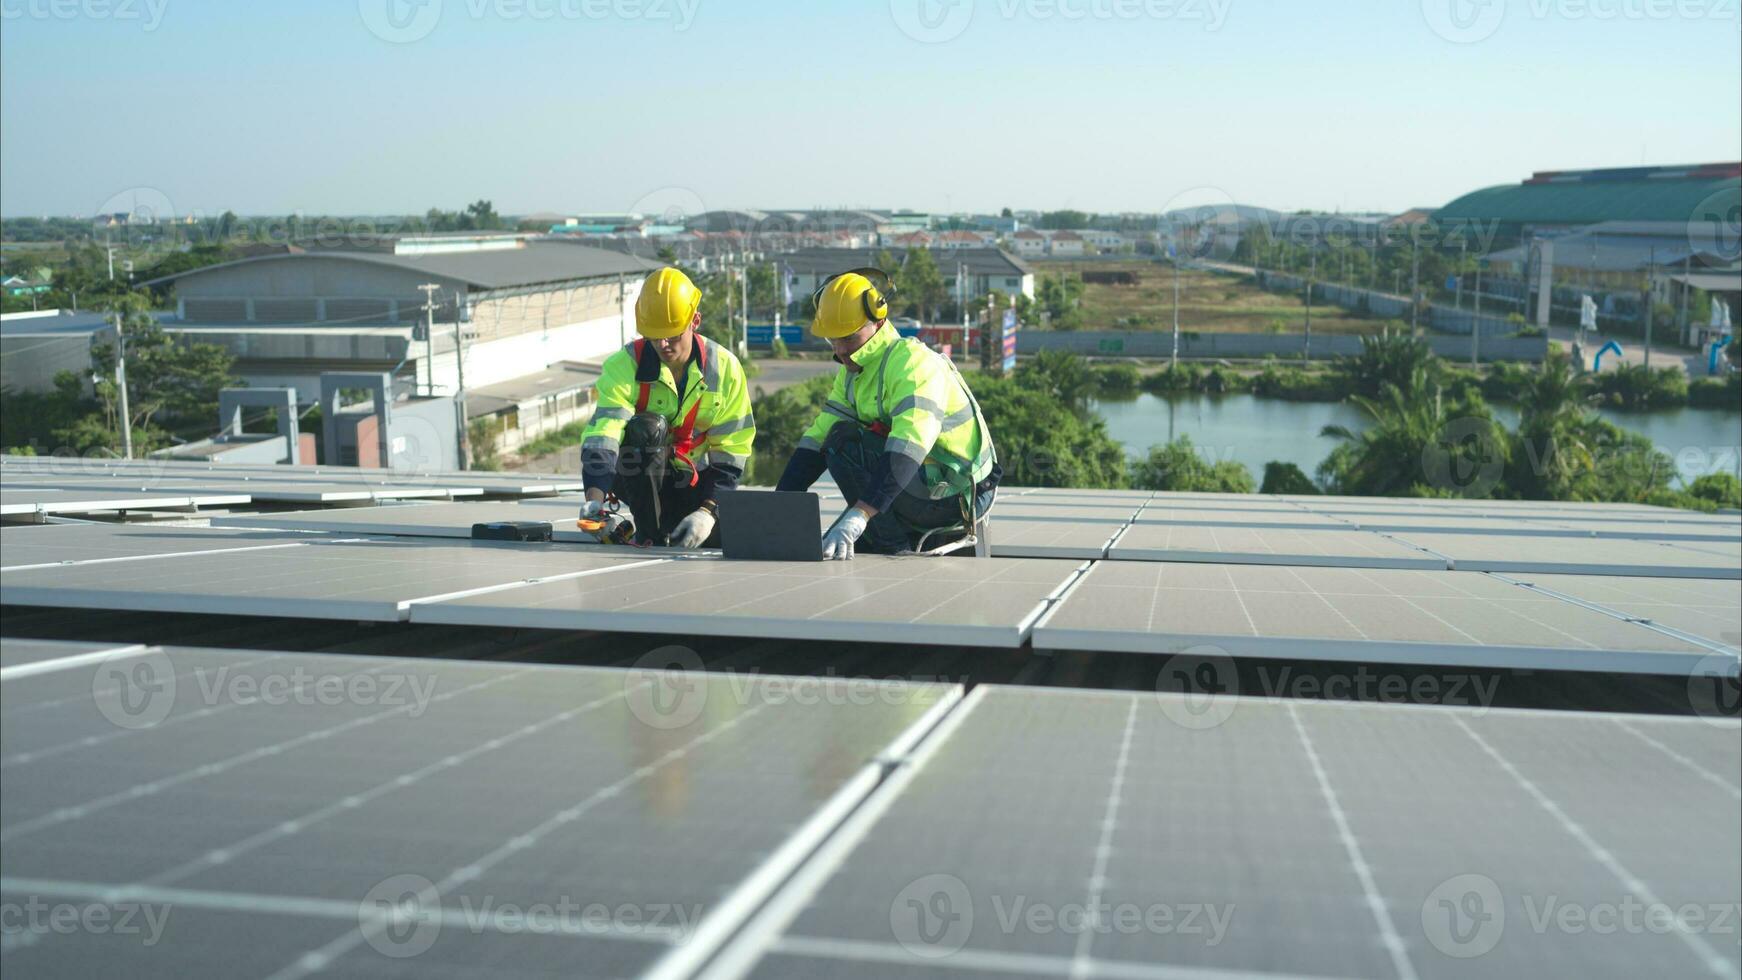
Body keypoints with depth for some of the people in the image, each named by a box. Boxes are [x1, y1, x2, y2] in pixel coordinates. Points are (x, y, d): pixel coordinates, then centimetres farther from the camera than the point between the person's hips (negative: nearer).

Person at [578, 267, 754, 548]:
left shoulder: (725, 368, -13)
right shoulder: (624, 366, -20)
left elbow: (731, 451, -12)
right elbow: (601, 437, -34)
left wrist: (707, 511, -25)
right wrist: (595, 501, -51)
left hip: (694, 480, 3)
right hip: (638, 477, -2)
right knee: (646, 428, -33)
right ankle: (650, 535, -20)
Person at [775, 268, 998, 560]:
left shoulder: (913, 363, -21)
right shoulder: (852, 374, 8)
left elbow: (908, 448, -34)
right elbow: (818, 436, 2)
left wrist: (857, 517, -43)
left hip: (959, 497, -9)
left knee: (844, 443, -19)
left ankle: (895, 546, -11)